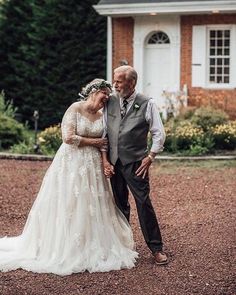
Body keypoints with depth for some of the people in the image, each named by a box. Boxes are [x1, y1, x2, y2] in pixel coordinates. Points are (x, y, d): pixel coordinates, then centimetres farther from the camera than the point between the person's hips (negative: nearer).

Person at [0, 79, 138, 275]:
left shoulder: (101, 115, 8)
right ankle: (62, 249, 11)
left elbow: (103, 143, 9)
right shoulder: (75, 109, -9)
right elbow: (68, 137, -17)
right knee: (68, 206, 0)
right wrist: (93, 142, -9)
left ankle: (93, 249, 19)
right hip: (72, 164, -6)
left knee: (93, 207, 7)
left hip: (93, 166, 6)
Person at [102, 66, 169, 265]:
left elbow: (159, 134, -1)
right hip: (114, 163, 4)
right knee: (119, 206, 12)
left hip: (136, 163, -4)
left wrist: (150, 158, -7)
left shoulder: (147, 104, -4)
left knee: (144, 204, -6)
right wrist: (105, 159, 2)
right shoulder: (110, 103, 7)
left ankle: (156, 249, 4)